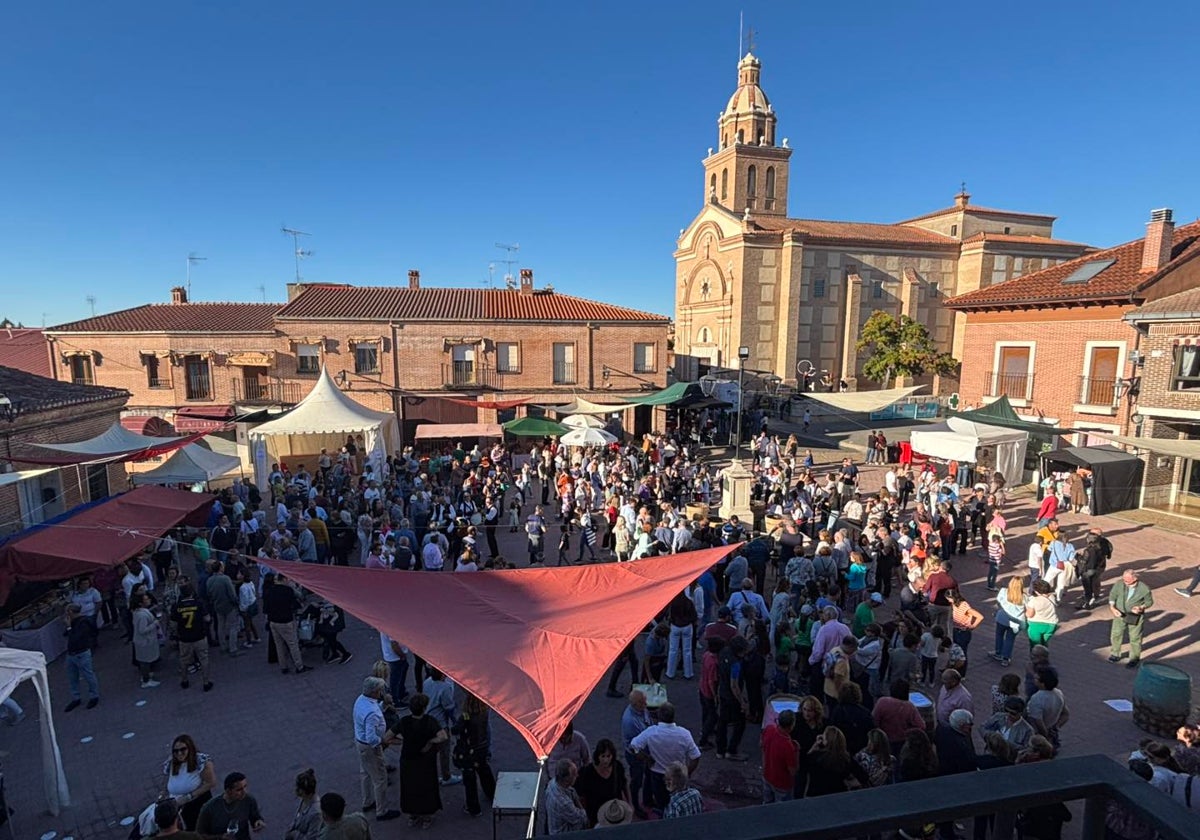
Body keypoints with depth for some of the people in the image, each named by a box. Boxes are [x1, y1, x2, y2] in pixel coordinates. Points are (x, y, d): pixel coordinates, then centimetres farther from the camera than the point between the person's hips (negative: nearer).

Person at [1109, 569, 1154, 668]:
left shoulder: (1144, 589, -18)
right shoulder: (1119, 584, -13)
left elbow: (1149, 601, -3)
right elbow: (1112, 595, 1)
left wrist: (1141, 607, -21)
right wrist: (1112, 608, -10)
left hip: (1135, 617, -3)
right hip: (1120, 614, 3)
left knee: (1135, 638, 9)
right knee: (1115, 635, 13)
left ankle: (1134, 658, 29)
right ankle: (1115, 654, 33)